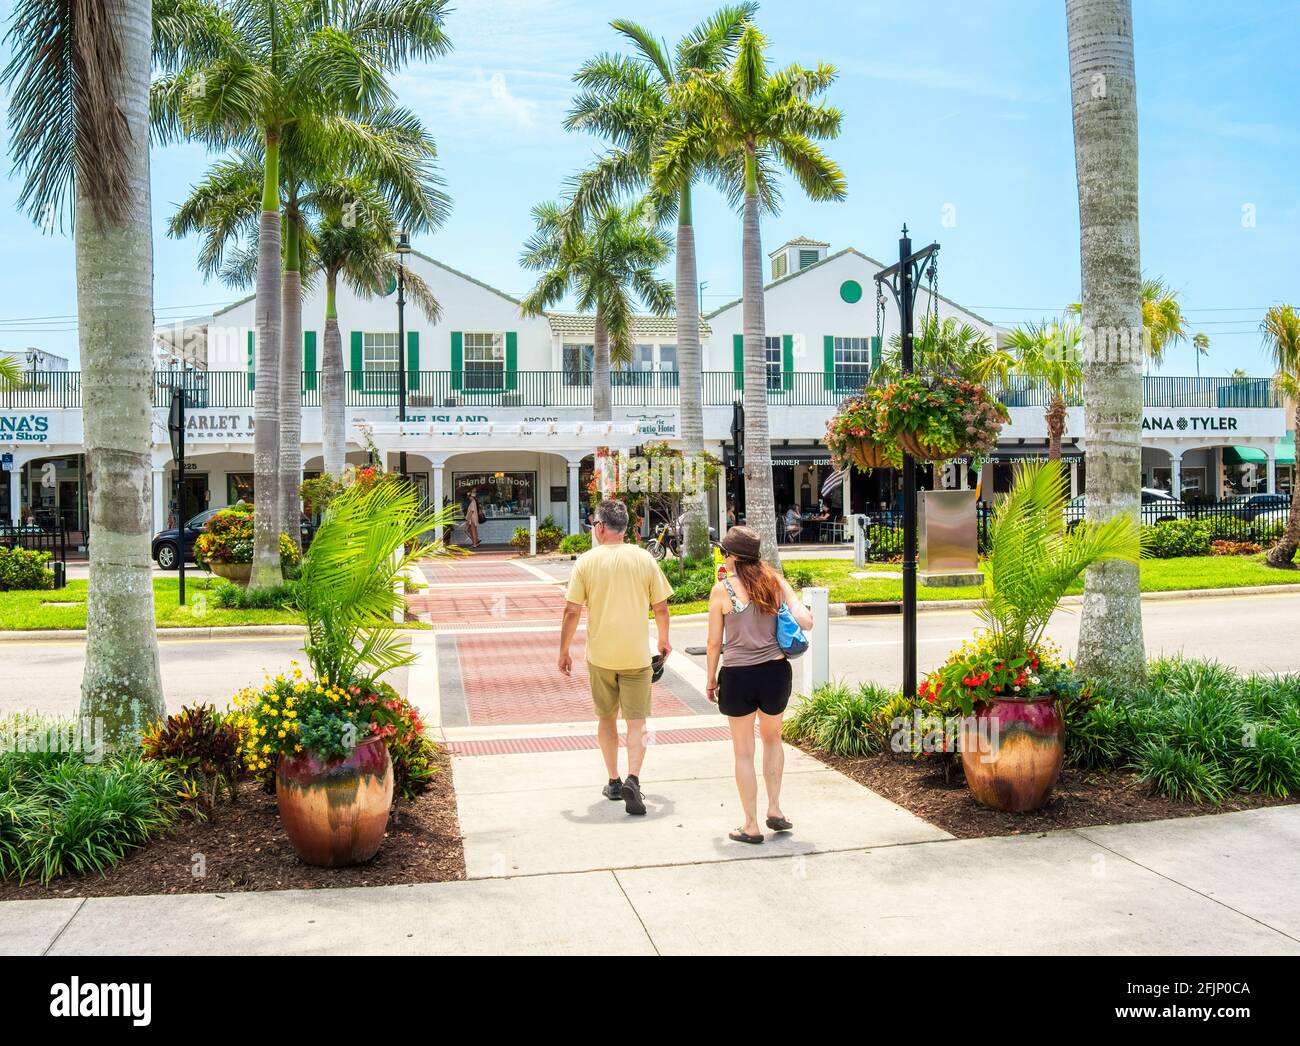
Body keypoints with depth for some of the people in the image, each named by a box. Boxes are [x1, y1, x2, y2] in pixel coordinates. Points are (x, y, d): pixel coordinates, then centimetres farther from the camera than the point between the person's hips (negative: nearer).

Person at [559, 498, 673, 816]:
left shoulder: (586, 561, -6)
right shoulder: (643, 558, -3)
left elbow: (572, 611, -7)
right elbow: (660, 607, 3)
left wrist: (564, 651, 5)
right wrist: (664, 640, 19)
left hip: (600, 655, 0)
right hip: (636, 655, 0)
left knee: (606, 718, 18)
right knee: (636, 722, 4)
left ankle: (613, 782, 25)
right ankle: (632, 779, -15)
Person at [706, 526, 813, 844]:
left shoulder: (722, 590, -7)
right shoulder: (775, 581, 1)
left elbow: (715, 642, -4)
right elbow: (805, 621, -6)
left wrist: (711, 678, 9)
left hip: (737, 676, -3)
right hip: (775, 671, 3)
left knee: (744, 752, 10)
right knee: (772, 738, 27)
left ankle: (751, 825, 17)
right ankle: (774, 807, 23)